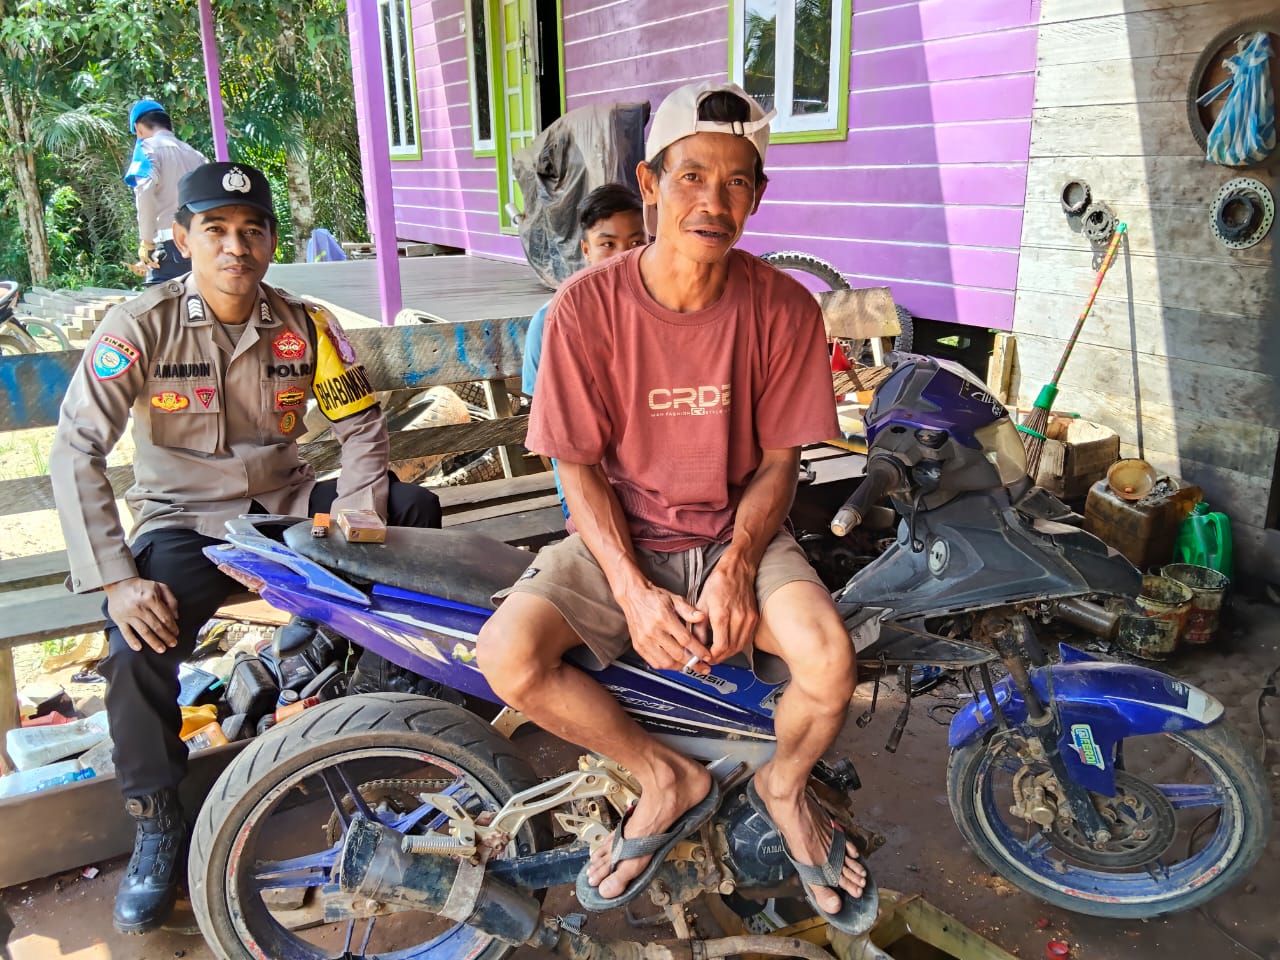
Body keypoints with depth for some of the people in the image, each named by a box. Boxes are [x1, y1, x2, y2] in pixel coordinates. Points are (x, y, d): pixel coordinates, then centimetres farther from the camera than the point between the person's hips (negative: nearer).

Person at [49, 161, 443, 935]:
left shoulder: (306, 327, -3)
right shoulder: (142, 327, -12)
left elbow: (362, 425, 1)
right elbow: (76, 450, -17)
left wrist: (356, 512, -17)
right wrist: (116, 579, -26)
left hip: (289, 507, 3)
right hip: (185, 522, -3)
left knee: (414, 510, -15)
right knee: (140, 651, -28)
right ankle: (158, 826, -1)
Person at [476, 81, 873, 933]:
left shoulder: (783, 307, -7)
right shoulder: (587, 305, -11)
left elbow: (779, 457, -2)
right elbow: (580, 466, -7)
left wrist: (736, 568, -18)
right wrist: (632, 590, -19)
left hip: (740, 533, 0)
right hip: (618, 536, 1)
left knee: (829, 658, -28)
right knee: (508, 658, -24)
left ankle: (783, 785, 11)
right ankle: (672, 780, 5)